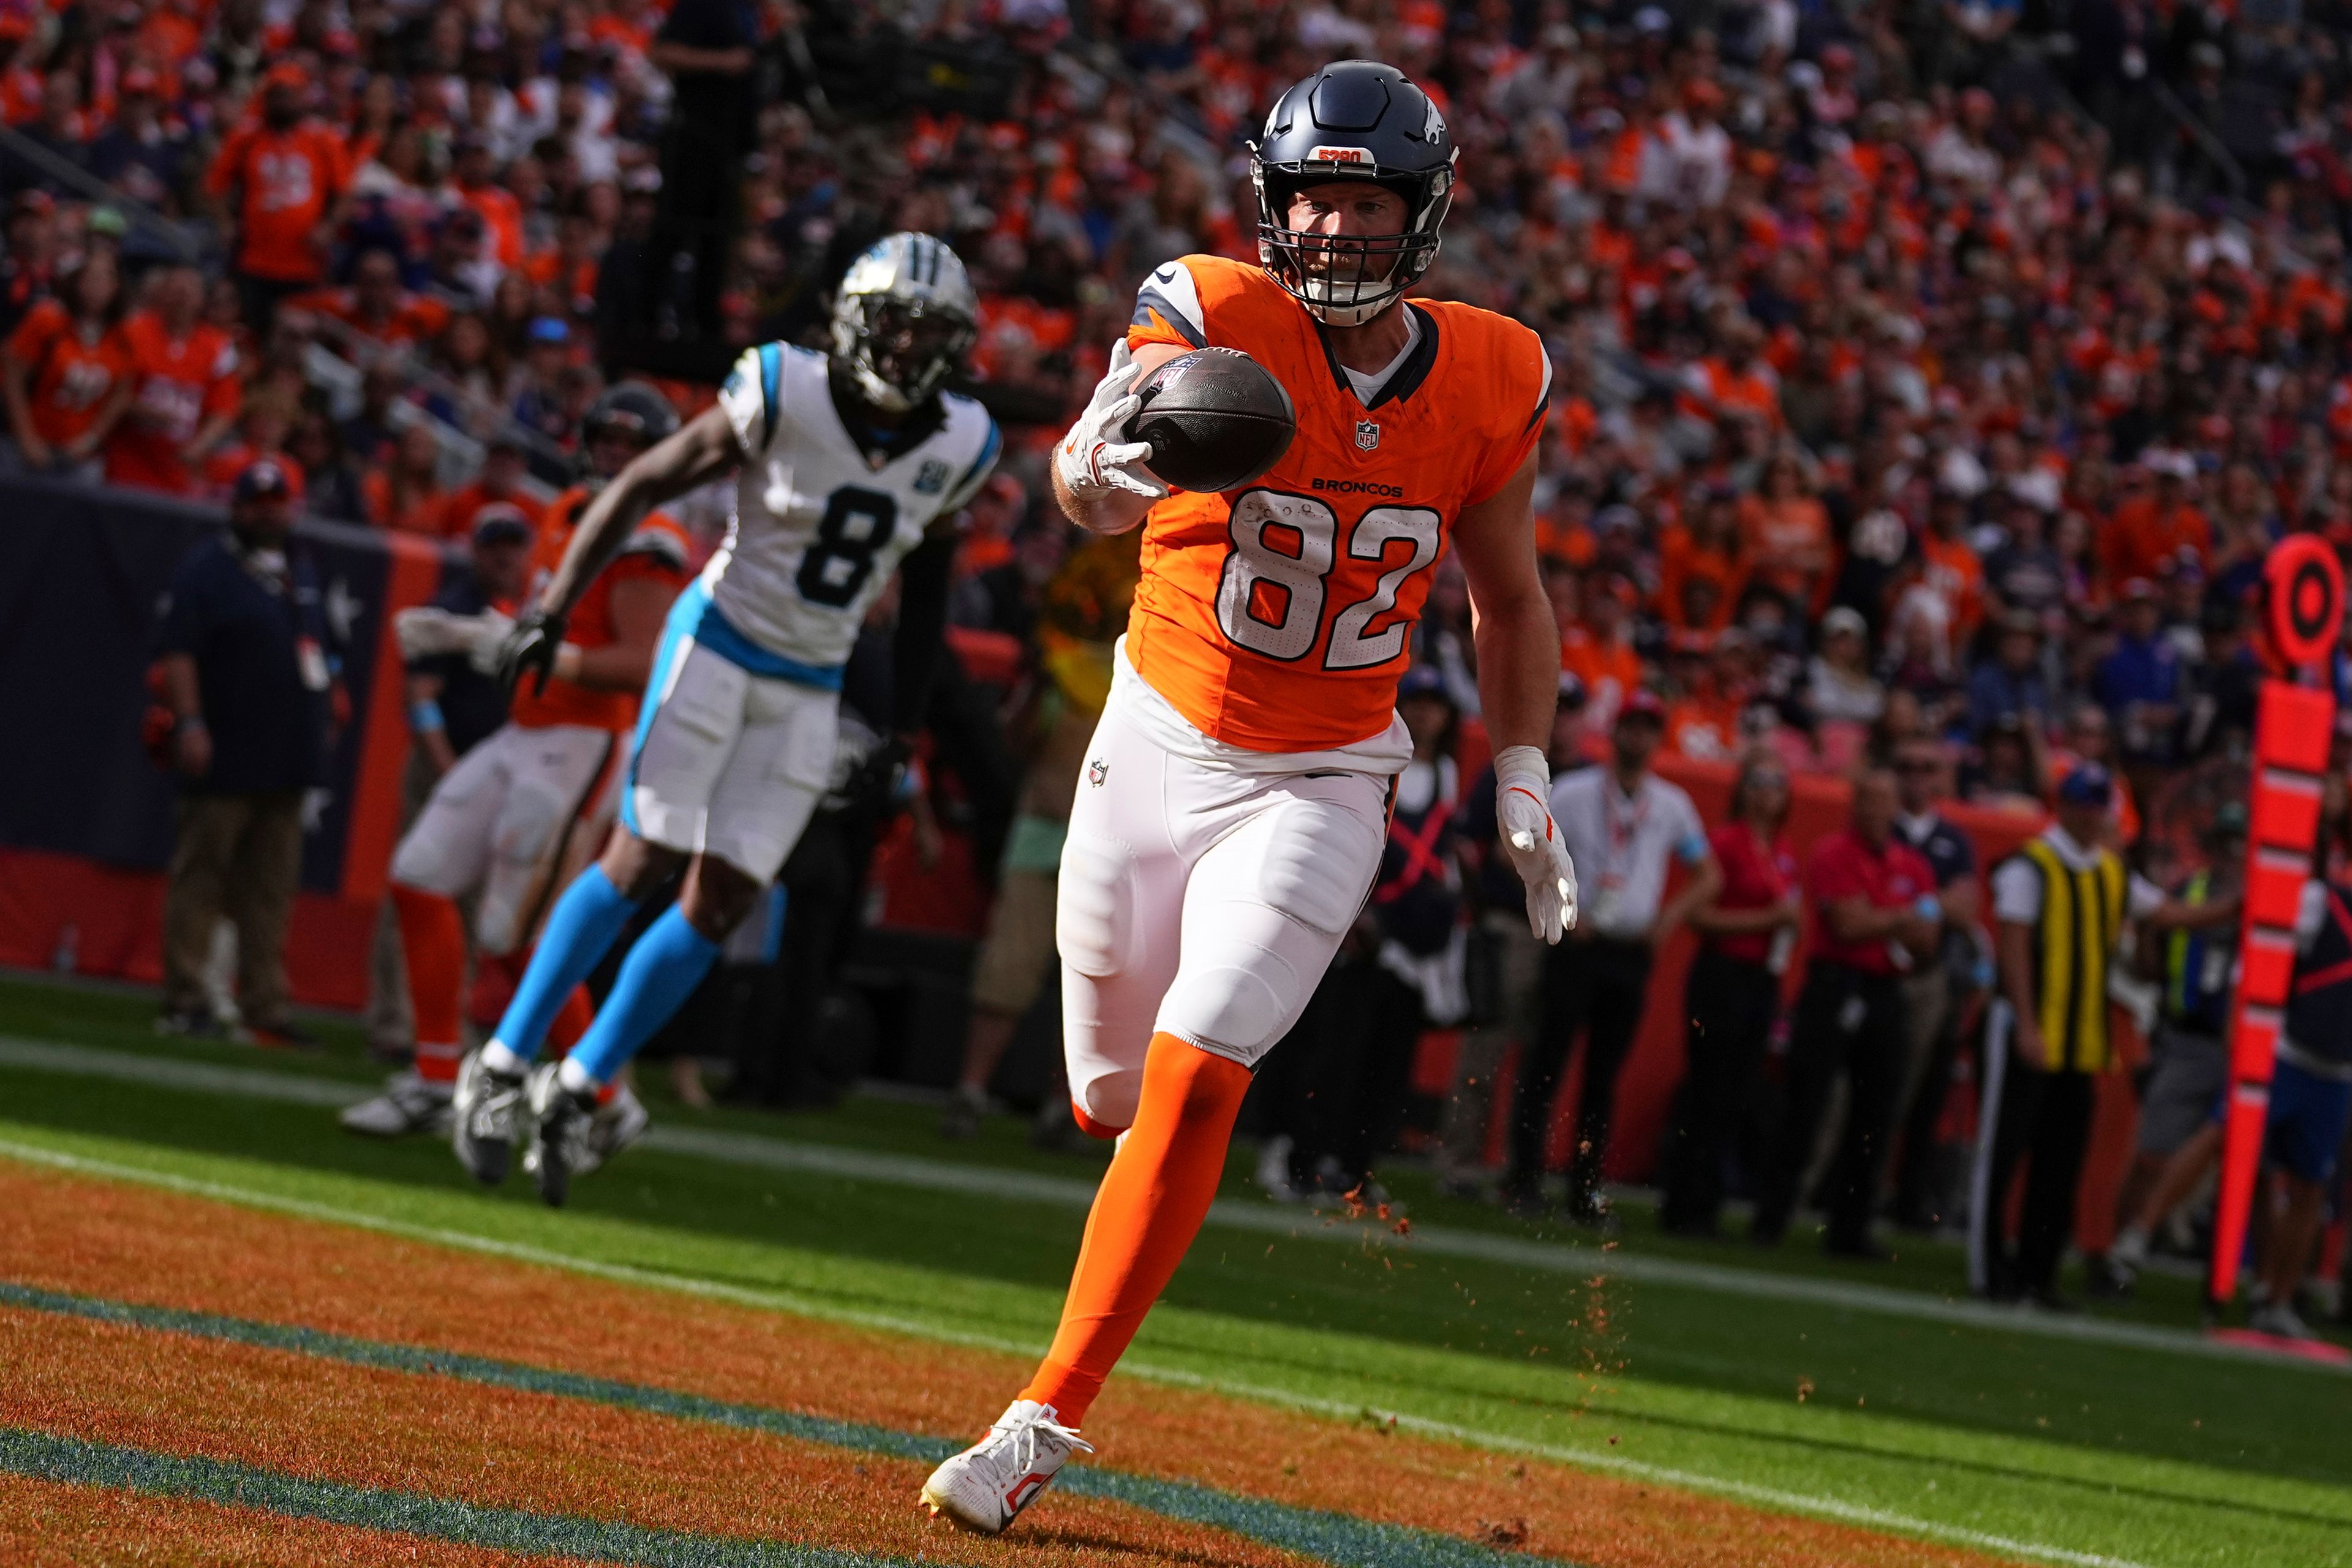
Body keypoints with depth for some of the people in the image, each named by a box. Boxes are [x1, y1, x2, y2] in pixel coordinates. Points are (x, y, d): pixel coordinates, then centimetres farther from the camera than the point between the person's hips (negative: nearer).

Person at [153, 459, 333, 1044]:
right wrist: (189, 723, -21)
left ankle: (264, 1007, 9)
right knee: (199, 880, -5)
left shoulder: (302, 574, 19)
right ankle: (185, 1001, -4)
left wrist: (326, 706, 17)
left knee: (271, 891, 7)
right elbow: (180, 653, -12)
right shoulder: (207, 569, -4)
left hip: (288, 765, 7)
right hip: (224, 762, -7)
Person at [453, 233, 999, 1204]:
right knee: (643, 863, -12)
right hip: (719, 642, -4)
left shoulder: (956, 449, -2)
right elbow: (640, 488, -9)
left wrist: (904, 733, 12)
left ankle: (577, 1089, 11)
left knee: (722, 904, -1)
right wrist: (553, 611, -15)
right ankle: (501, 1066, -2)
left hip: (811, 690, 4)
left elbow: (926, 587, 12)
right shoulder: (786, 398, -15)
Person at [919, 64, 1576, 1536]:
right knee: (1114, 1095, 12)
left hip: (1319, 786, 0)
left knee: (1192, 1075, -17)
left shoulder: (1489, 383, -8)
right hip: (1157, 746, 1)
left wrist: (1523, 780, 1)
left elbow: (1512, 599, 9)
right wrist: (1095, 473, -61)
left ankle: (1048, 1420, -12)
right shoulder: (1215, 318, -18)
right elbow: (1095, 491, -38)